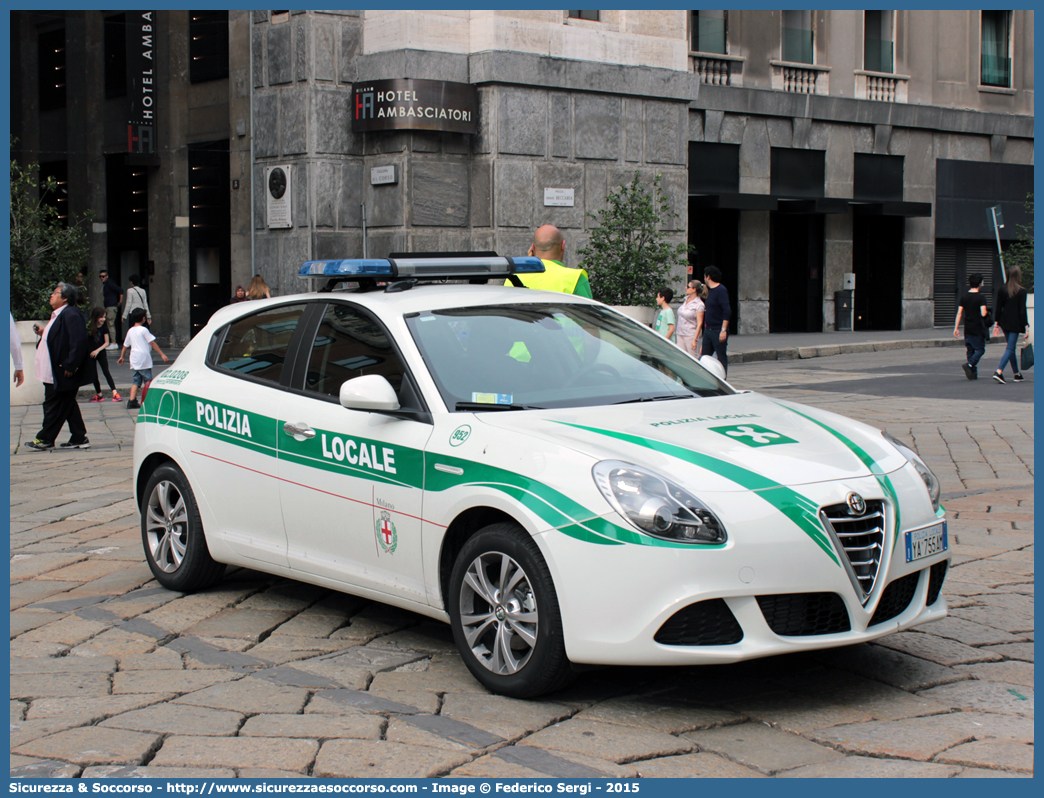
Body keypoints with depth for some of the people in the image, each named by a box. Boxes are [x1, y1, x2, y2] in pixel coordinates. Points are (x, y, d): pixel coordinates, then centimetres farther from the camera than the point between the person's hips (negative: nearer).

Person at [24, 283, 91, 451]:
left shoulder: (71, 315, -17)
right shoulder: (58, 315, 16)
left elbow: (78, 342, -24)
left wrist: (69, 366, -24)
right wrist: (43, 333, 9)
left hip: (62, 373, -11)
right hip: (54, 372, 11)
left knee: (53, 405, 0)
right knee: (68, 405, 13)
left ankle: (44, 439, 8)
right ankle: (79, 439, 17)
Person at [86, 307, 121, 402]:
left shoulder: (104, 328, -4)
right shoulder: (89, 327, -7)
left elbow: (106, 343, -2)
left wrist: (97, 350, -13)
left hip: (101, 353, 0)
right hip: (90, 354, 0)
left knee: (106, 372, -13)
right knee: (93, 374, 4)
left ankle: (115, 393, -19)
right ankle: (99, 394, 19)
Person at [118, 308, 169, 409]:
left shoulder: (130, 331, 11)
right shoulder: (143, 330, -7)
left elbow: (125, 346, 19)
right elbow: (153, 343, -10)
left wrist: (122, 357, 33)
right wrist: (162, 355, -9)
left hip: (134, 361, 6)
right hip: (144, 360, -6)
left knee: (136, 381, 7)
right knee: (148, 381, 1)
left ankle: (132, 400, -4)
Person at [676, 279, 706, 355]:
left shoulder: (699, 305, -11)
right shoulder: (686, 299, 10)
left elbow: (699, 323, -14)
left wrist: (695, 339, -19)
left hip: (690, 335, -7)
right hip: (680, 334, 7)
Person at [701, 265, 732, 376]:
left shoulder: (721, 290, -12)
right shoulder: (710, 290, 15)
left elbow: (727, 311, -19)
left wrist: (723, 330, -22)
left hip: (718, 331, -9)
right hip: (708, 330, 9)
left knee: (722, 358, -1)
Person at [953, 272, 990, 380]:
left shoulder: (964, 297, 5)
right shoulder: (981, 297, -11)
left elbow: (959, 313, 3)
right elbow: (983, 313, -19)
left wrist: (956, 328, 5)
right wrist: (987, 312, 5)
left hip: (968, 328, 5)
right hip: (978, 328, -5)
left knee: (970, 350, 11)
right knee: (980, 349, 2)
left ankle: (973, 373, 10)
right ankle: (970, 364, -21)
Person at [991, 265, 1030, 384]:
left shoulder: (1001, 289, 1)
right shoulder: (1021, 291, -12)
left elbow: (998, 308, 4)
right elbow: (1022, 311, -12)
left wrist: (997, 323, 11)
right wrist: (1026, 327, -7)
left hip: (1004, 322, 5)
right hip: (1015, 324, -5)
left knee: (1010, 348, 15)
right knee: (1010, 348, -4)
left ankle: (1017, 374, 24)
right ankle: (999, 372, -19)